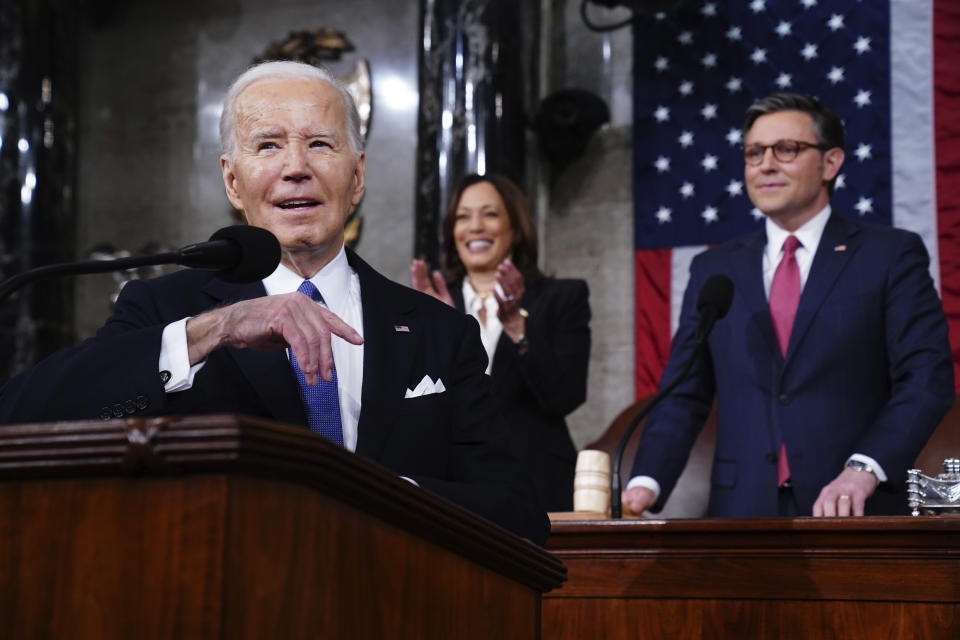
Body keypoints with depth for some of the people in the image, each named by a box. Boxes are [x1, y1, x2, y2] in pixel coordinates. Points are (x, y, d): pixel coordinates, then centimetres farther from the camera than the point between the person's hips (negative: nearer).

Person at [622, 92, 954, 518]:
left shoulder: (890, 256, 3)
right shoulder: (714, 270, 13)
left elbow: (926, 380, -6)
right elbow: (683, 397, 8)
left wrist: (864, 469, -20)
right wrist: (645, 483, -8)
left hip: (854, 514, -2)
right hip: (741, 513, 2)